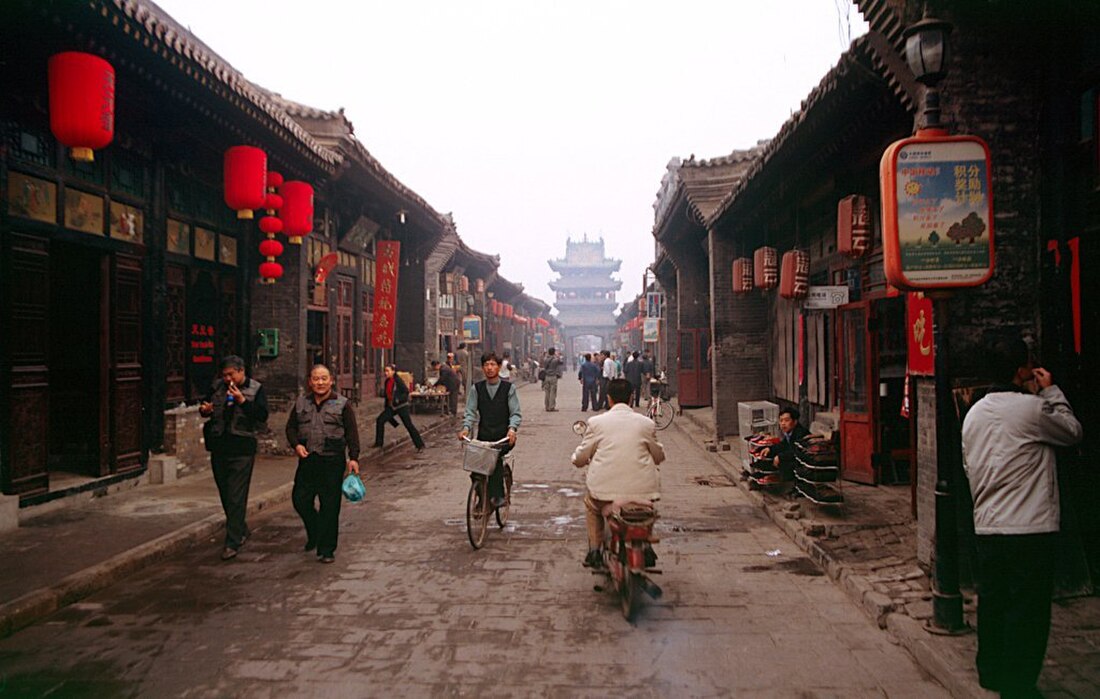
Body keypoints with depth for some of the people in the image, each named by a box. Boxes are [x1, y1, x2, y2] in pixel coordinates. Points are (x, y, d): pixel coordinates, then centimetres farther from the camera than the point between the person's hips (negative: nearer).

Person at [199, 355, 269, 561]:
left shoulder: (256, 389, -3)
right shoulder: (217, 387, 9)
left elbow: (262, 415, -13)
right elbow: (204, 406, 20)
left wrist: (242, 401, -23)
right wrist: (204, 410, -3)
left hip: (242, 450, -5)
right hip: (219, 449, 5)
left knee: (236, 497, -6)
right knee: (225, 495, 15)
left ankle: (233, 542, -1)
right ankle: (241, 530, 33)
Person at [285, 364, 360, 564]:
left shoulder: (342, 404, 1)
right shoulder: (301, 403, 11)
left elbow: (352, 433, -1)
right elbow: (290, 427, 15)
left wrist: (353, 457, -10)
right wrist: (296, 445, -4)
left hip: (333, 461, -3)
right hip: (307, 460, 4)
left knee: (330, 506, -1)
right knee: (300, 499, 5)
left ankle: (326, 549, 9)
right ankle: (314, 532, 34)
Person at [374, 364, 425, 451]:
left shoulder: (398, 381, -16)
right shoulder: (386, 382, 6)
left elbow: (406, 392, -18)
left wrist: (397, 400, -30)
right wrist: (386, 407, 19)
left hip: (401, 406, -7)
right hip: (391, 407, 7)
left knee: (409, 425, -6)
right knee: (380, 420, -3)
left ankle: (420, 445, 2)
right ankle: (378, 444, 8)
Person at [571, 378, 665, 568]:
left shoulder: (596, 422, -1)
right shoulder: (646, 423, 2)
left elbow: (580, 459, 4)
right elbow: (659, 457, 13)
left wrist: (576, 457, 28)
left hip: (605, 489, -1)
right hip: (642, 489, 1)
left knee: (591, 505, 33)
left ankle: (594, 550, 24)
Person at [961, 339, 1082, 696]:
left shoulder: (974, 413, 9)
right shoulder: (1033, 407, -12)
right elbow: (1073, 432, 4)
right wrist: (1051, 391, 10)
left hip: (986, 527, 7)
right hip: (1029, 527, -7)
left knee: (991, 603, 16)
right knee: (1027, 610, 2)